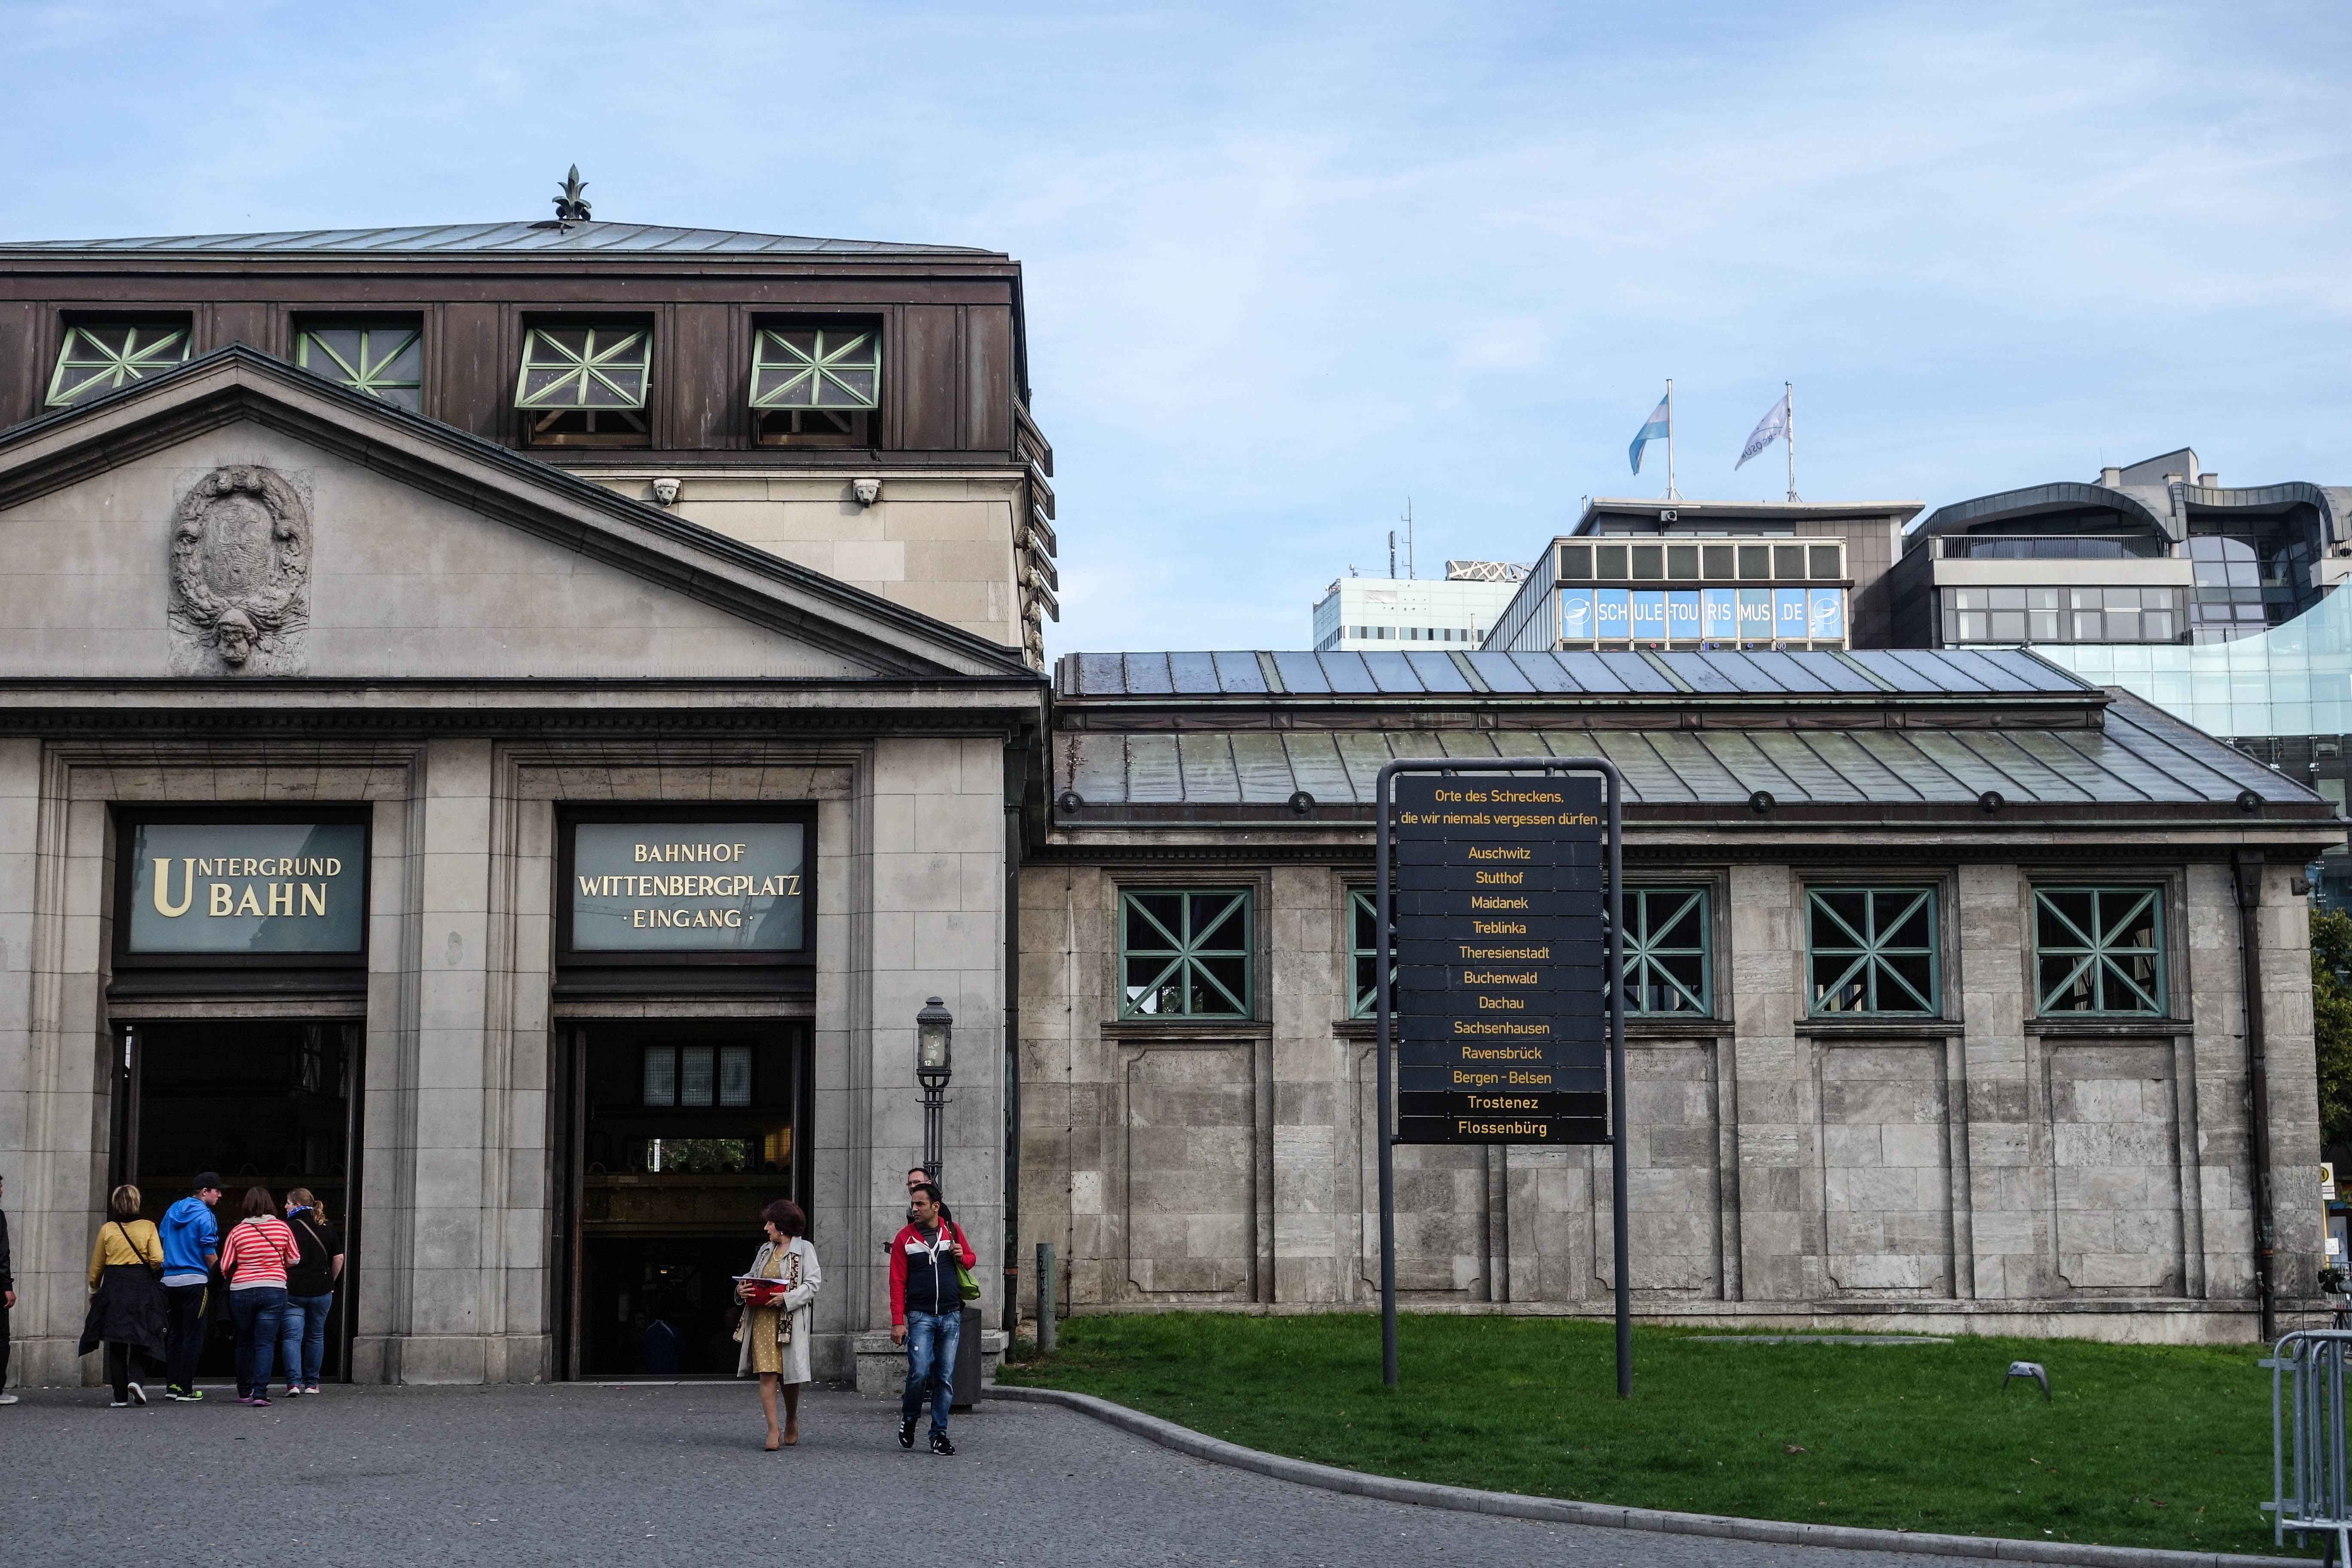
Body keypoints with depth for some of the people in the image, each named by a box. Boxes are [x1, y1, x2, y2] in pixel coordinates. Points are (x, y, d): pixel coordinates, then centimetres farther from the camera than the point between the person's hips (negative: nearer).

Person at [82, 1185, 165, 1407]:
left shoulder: (107, 1230, 2)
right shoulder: (148, 1227, -1)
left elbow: (97, 1266, 8)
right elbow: (157, 1260, -8)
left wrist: (94, 1290, 23)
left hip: (113, 1288, 1)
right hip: (142, 1287, -1)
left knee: (116, 1345, 6)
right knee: (143, 1339, 9)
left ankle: (121, 1397, 3)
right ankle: (135, 1379, -16)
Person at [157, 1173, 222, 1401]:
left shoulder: (172, 1211, 12)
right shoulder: (205, 1216, -9)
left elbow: (162, 1243, 18)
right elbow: (210, 1254, -11)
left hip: (170, 1279, 7)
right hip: (195, 1280, -7)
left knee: (174, 1334, 13)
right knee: (192, 1337, -2)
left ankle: (172, 1385, 11)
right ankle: (185, 1389, -2)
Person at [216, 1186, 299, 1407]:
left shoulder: (237, 1232, -2)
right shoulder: (282, 1228, 0)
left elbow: (225, 1269, 1)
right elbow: (295, 1259, 9)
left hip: (242, 1292, 1)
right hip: (273, 1290, 0)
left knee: (244, 1343, 15)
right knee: (266, 1343, -2)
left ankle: (245, 1392, 23)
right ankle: (260, 1393, -13)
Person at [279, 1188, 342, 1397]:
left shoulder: (288, 1228, -9)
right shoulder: (327, 1228, 4)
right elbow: (339, 1258, 7)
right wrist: (330, 1282, 19)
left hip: (293, 1291, -4)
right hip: (321, 1291, 4)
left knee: (292, 1337, -2)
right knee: (316, 1337, 15)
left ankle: (294, 1382, -14)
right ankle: (312, 1383, 20)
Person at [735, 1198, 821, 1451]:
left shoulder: (804, 1249, 0)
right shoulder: (766, 1250, 16)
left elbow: (812, 1284, -8)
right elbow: (752, 1276, 23)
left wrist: (787, 1298, -19)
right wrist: (742, 1290, 0)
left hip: (790, 1321, -4)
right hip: (763, 1321, 4)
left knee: (789, 1375, 5)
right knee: (767, 1374, -6)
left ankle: (792, 1420, 30)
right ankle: (772, 1430, -7)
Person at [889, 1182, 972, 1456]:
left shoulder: (953, 1231, 7)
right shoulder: (905, 1238, 1)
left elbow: (971, 1258, 22)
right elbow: (897, 1282, -1)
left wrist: (962, 1257, -3)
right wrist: (898, 1321, -9)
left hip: (951, 1316, 2)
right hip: (920, 1316, -2)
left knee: (945, 1378, 3)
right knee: (919, 1373, -14)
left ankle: (939, 1434, 10)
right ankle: (909, 1418, 13)